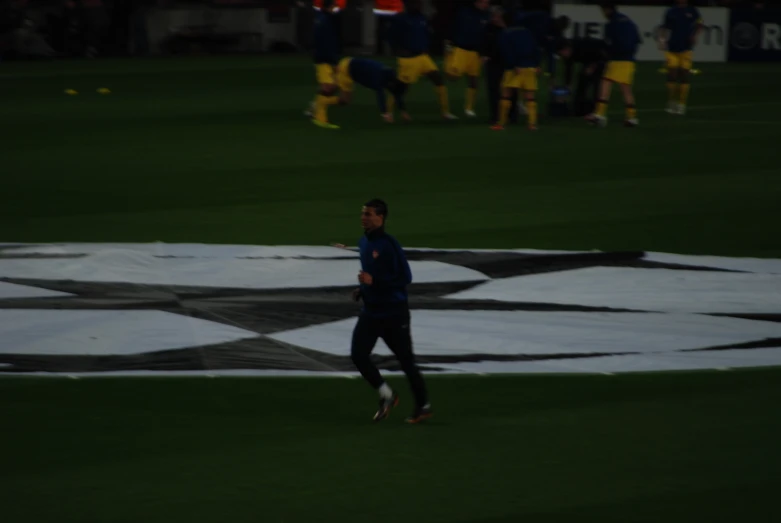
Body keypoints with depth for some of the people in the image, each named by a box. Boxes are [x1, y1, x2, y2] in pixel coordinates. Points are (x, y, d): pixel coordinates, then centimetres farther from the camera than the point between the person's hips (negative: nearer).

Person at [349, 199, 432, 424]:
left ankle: (423, 406, 18)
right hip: (371, 310, 7)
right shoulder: (364, 242, 7)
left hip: (394, 312, -7)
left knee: (406, 360, 2)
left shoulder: (389, 245, -17)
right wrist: (362, 289, 7)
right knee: (358, 355, -6)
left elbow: (405, 277, -20)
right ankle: (386, 395, 10)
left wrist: (374, 281, -26)